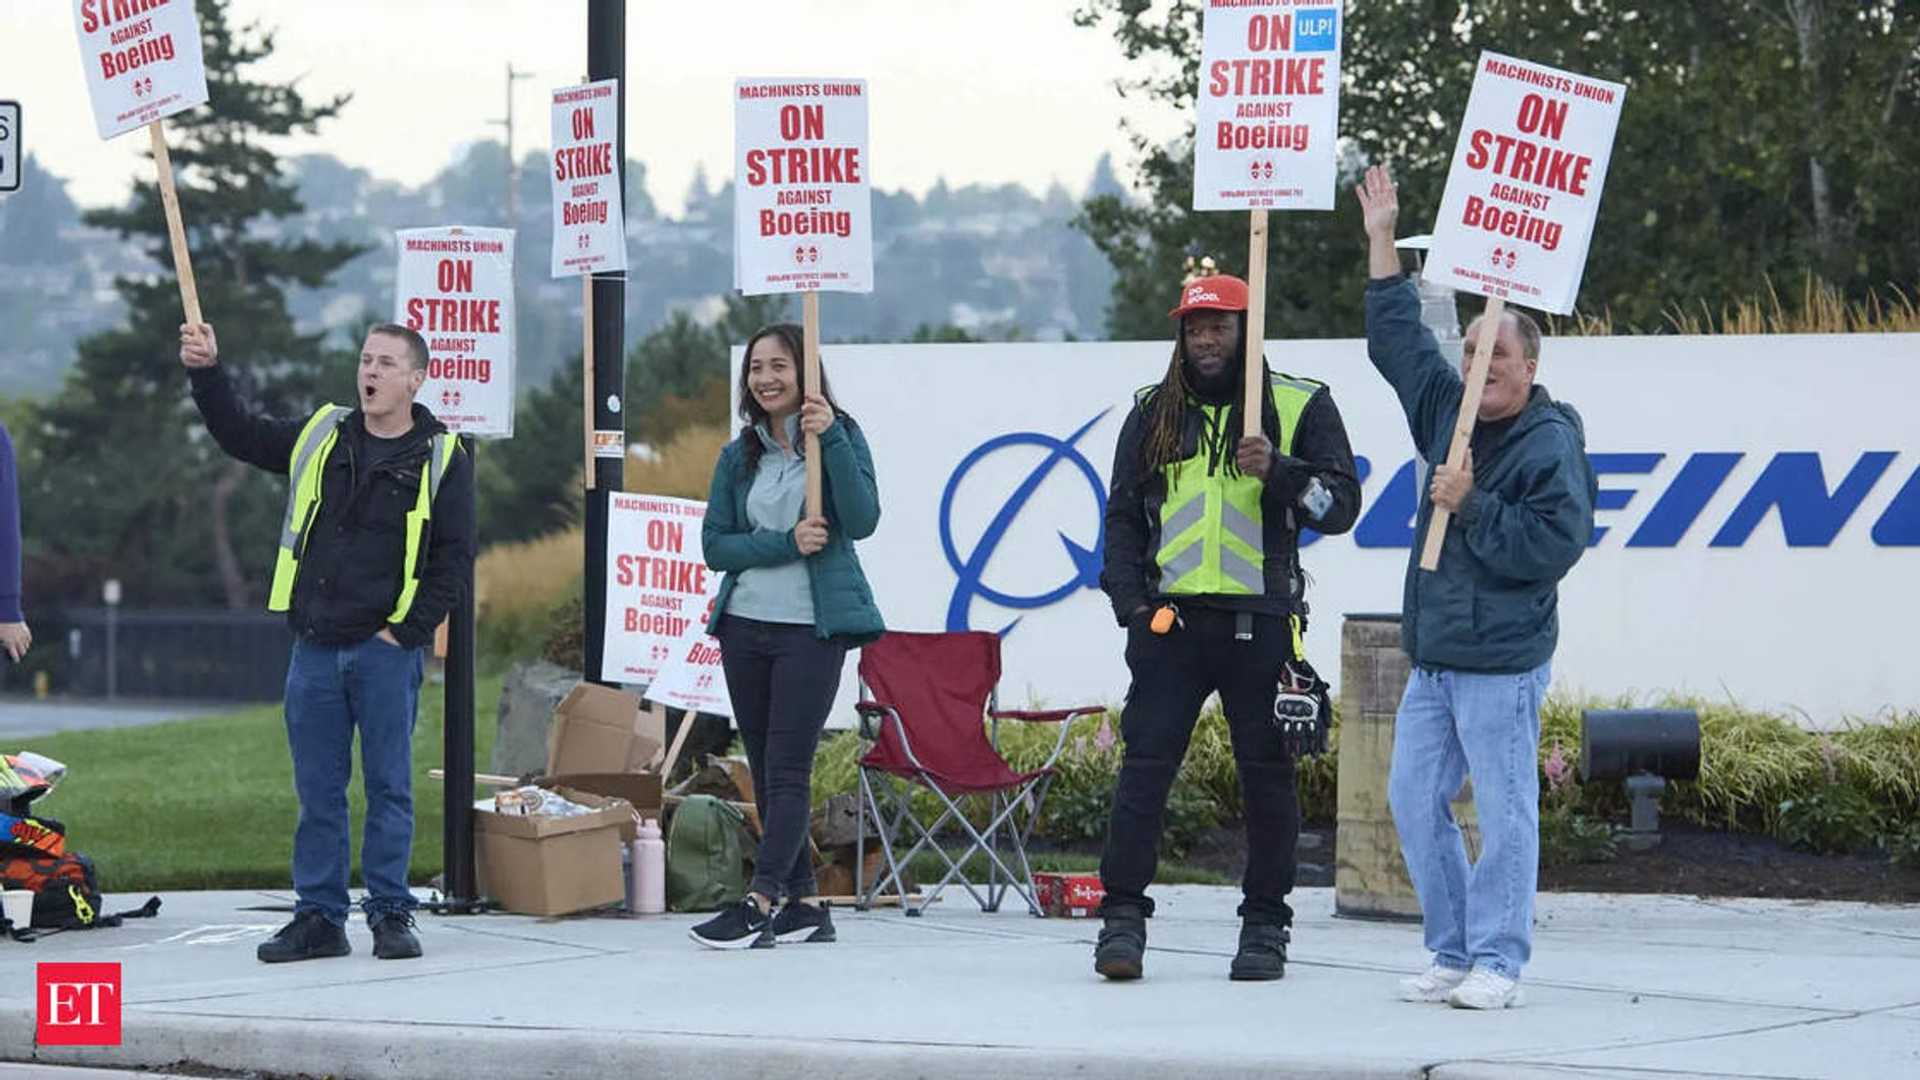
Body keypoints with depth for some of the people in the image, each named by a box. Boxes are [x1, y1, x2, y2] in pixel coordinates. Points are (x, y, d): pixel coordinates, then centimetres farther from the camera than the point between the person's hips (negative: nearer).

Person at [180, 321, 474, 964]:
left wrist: (407, 632, -9)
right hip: (315, 647, 4)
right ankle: (318, 918, 11)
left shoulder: (440, 458, -1)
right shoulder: (321, 438, 11)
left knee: (389, 788, 2)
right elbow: (238, 434, 18)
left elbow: (454, 560, -3)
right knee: (317, 790, 6)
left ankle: (391, 915, 9)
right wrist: (207, 373, 3)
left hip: (387, 652, -4)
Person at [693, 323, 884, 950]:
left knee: (788, 768, -11)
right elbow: (714, 545, 4)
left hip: (812, 627, -6)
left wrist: (831, 439, -23)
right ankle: (803, 904, 13)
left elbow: (862, 520, -15)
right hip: (745, 624, 6)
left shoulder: (840, 437, -2)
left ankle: (760, 903, -18)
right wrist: (786, 544, -12)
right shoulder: (739, 456, 10)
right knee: (765, 772, 7)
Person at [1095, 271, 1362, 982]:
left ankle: (1266, 926, 11)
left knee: (1267, 774, 2)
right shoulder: (1154, 414, 13)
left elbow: (1341, 503, -1)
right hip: (1171, 618, 2)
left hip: (1260, 622, -2)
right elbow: (1124, 515, 16)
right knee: (1145, 764, -5)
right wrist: (1131, 601, 3)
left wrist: (1278, 470, -17)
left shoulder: (1302, 408, 5)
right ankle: (1123, 916, -2)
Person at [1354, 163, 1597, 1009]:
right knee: (1414, 803, 7)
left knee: (1503, 812, -6)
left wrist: (1472, 505, -17)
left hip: (1503, 662, -8)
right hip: (1433, 654, 8)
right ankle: (1454, 954, 14)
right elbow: (1398, 341, 22)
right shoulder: (1450, 411, 12)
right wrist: (1381, 244, 21)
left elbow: (1552, 545, -17)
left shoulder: (1551, 442, -9)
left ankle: (1497, 963, -2)